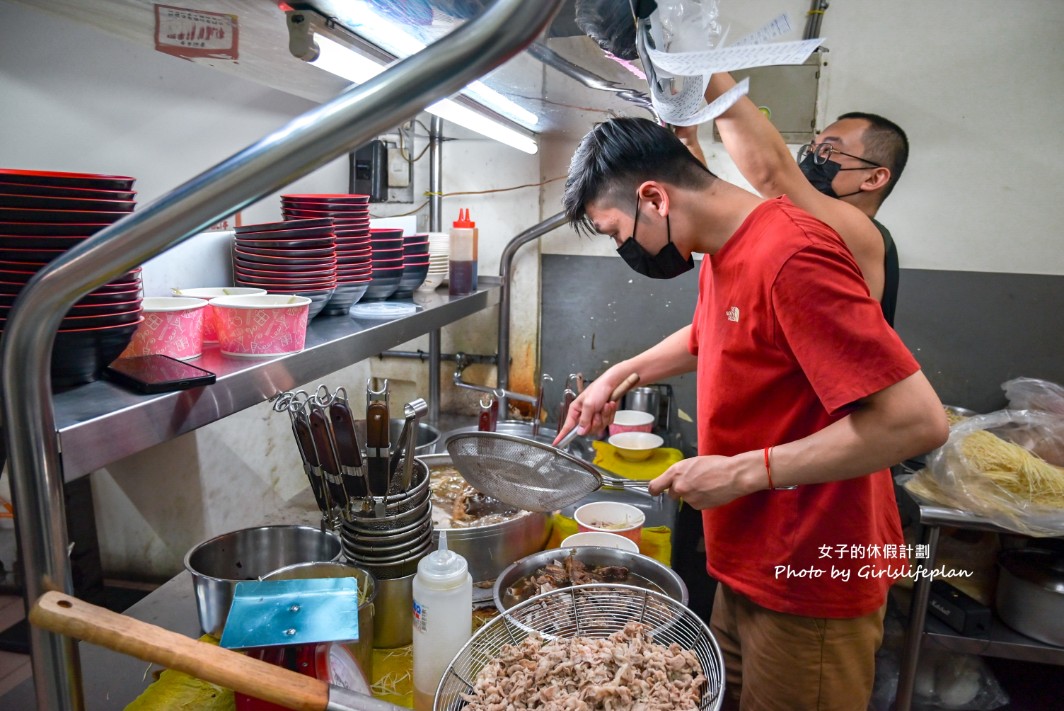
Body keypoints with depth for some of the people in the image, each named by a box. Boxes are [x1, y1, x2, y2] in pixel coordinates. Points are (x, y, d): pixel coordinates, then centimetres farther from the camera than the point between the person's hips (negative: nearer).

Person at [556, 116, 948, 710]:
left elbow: (917, 420, -29)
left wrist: (743, 471, -25)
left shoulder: (793, 258, -26)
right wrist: (617, 376, 18)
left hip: (809, 588, -8)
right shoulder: (723, 252, 5)